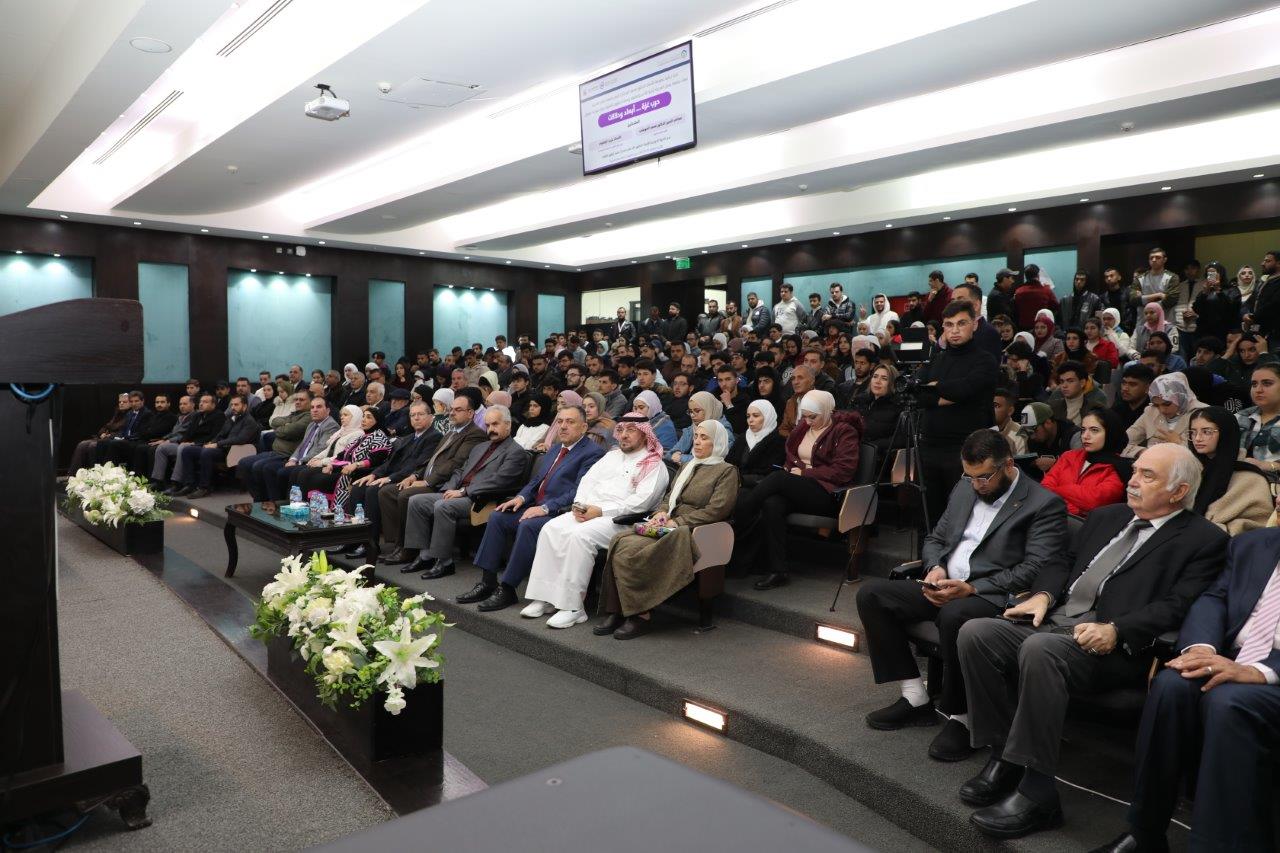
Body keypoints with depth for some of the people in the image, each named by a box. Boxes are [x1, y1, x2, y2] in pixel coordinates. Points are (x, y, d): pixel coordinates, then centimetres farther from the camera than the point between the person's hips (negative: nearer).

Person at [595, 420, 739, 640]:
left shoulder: (726, 471, 1)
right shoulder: (688, 465, 26)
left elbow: (715, 510, -10)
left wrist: (677, 522, -14)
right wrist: (661, 512, 1)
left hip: (691, 533, -7)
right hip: (668, 526, 7)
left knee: (630, 551, -28)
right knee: (619, 541, -21)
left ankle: (639, 616, -18)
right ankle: (617, 612, -20)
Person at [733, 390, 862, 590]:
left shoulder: (844, 432, 0)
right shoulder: (803, 427, 19)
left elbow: (843, 471, -10)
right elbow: (790, 458, 26)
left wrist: (804, 473, -11)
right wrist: (789, 469, 2)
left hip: (826, 493, -6)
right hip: (796, 490, 6)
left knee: (778, 478, -30)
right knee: (772, 504, -31)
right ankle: (778, 571, -32)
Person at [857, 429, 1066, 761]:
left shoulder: (1044, 504, -5)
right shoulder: (964, 489, 16)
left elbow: (1037, 569, -14)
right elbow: (935, 539, 21)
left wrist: (972, 588, -22)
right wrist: (936, 568, -3)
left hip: (994, 597, -8)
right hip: (945, 587, 8)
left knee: (954, 614, -40)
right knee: (871, 592, -9)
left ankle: (960, 715, -17)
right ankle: (915, 699, -3)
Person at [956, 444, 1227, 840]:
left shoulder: (1204, 540, 5)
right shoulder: (1106, 517, 24)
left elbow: (1176, 606, -8)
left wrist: (1115, 630, -22)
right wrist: (1043, 595, 4)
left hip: (1118, 647, -7)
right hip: (1053, 624, 7)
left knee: (1040, 648, -36)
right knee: (976, 632, -17)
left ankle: (1035, 792, -27)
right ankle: (1003, 758, -8)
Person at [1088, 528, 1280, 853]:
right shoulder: (1251, 544, 22)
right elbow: (1213, 599, 9)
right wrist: (1200, 647, -12)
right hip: (1231, 666, 4)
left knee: (1228, 700, -34)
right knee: (1172, 684, -27)